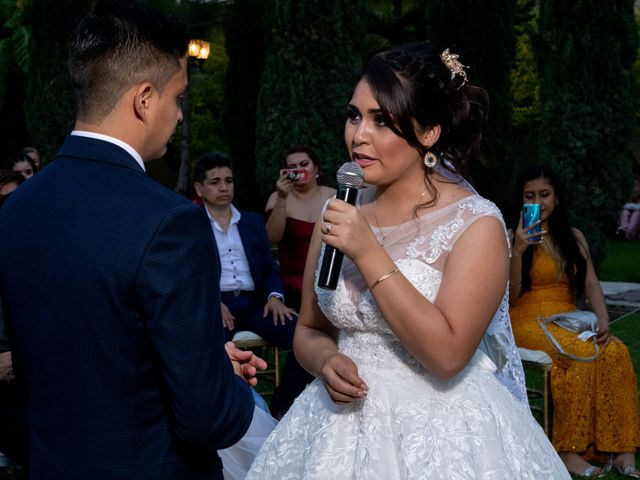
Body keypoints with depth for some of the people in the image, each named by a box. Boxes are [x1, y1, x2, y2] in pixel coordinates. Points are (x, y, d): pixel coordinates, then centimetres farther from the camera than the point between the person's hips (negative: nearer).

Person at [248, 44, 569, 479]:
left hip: (440, 437, -4)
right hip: (344, 422, 4)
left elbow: (446, 355, -22)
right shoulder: (339, 212, 0)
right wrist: (326, 362, -13)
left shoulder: (476, 225, -13)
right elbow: (309, 331, 8)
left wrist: (369, 254, -23)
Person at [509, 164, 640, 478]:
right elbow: (510, 296, -6)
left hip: (569, 322, 4)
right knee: (584, 354, -32)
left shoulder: (574, 237, 15)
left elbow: (591, 284, 10)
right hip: (528, 322, -4)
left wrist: (603, 320, -9)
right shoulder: (512, 237, 1)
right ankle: (568, 450, -24)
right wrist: (518, 252, -20)